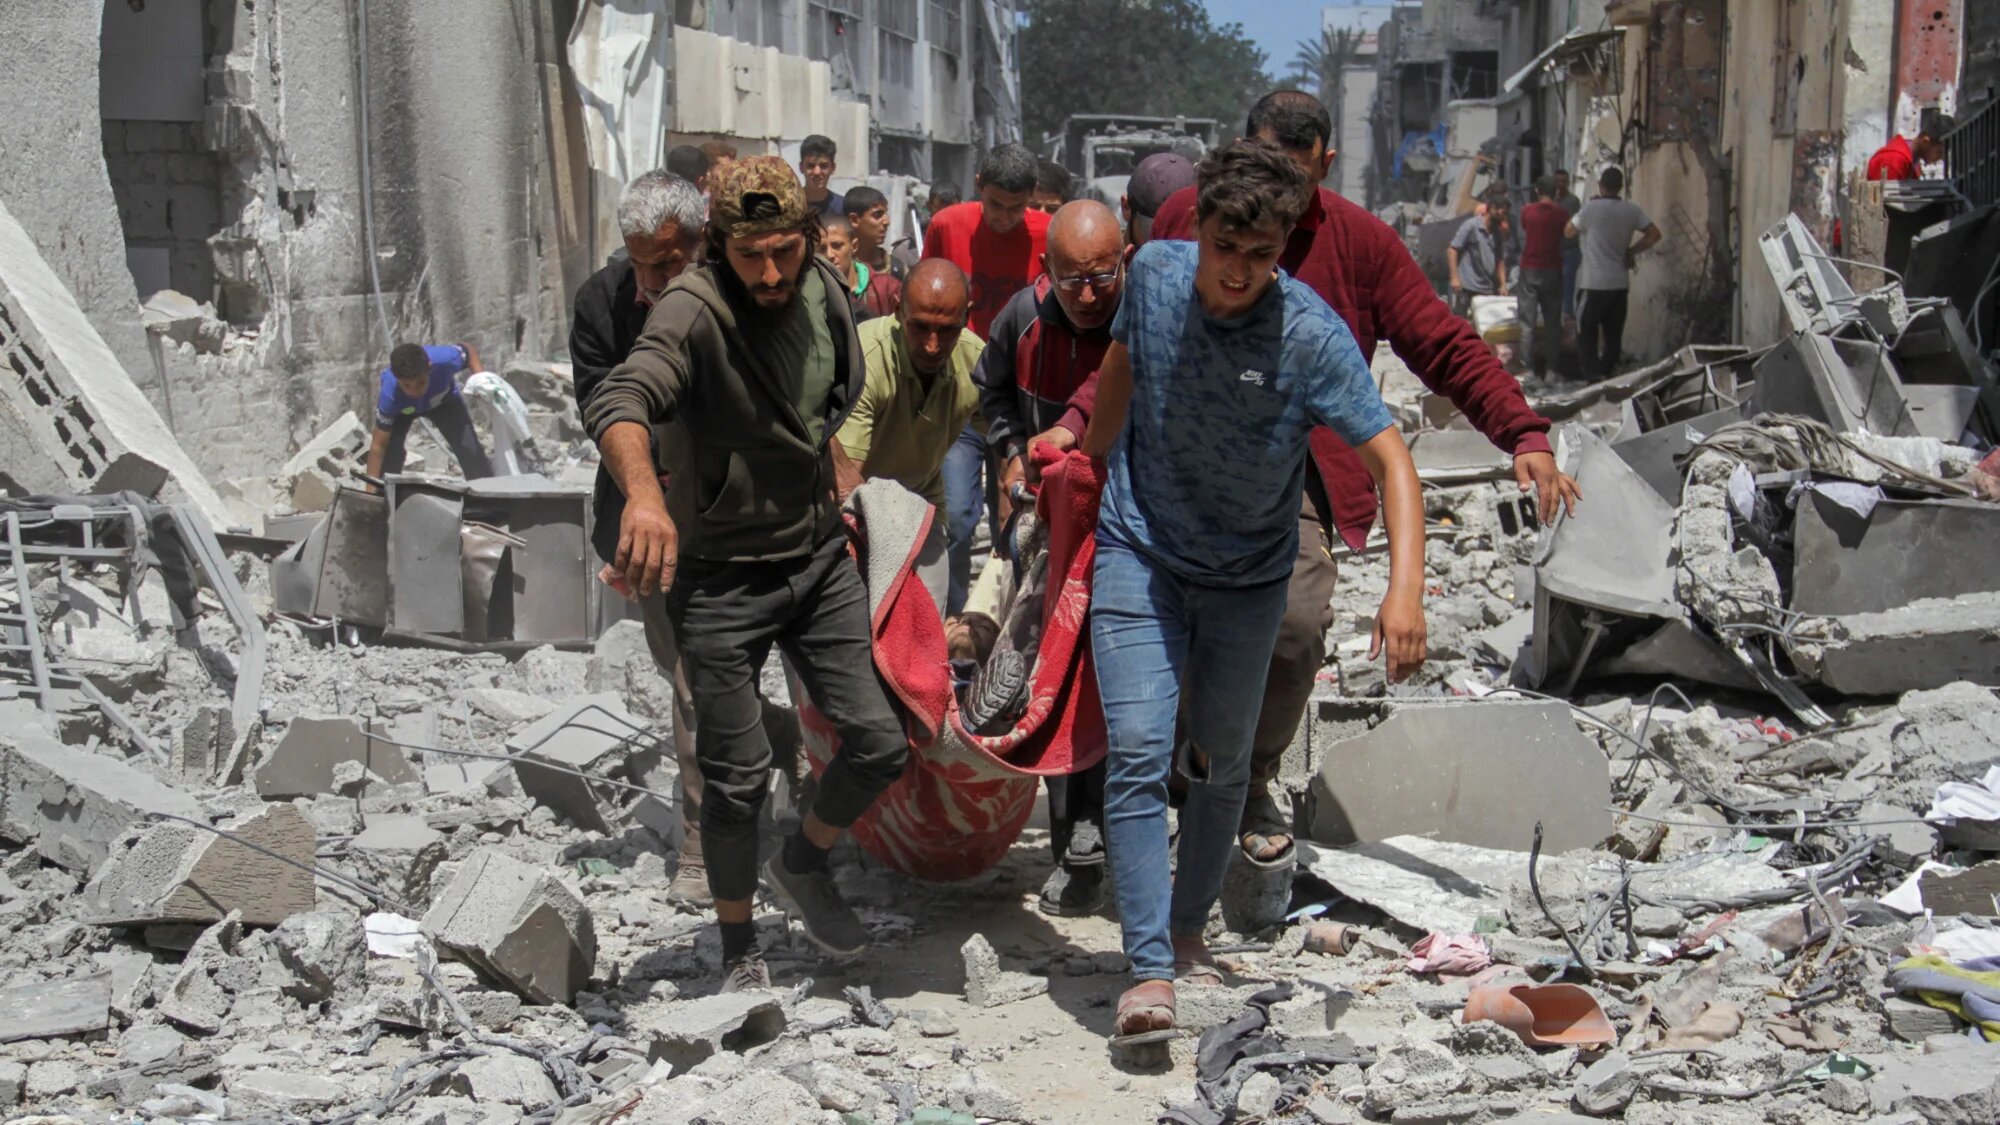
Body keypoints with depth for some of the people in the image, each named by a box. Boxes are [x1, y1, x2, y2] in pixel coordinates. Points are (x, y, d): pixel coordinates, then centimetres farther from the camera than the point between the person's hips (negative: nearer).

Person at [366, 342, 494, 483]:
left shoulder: (444, 360, -44)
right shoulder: (390, 394, -44)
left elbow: (469, 351, -17)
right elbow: (378, 446, -35)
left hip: (443, 399, 1)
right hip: (400, 408, -1)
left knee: (471, 449, -8)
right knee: (391, 450, -23)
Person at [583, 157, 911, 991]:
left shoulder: (822, 292, -3)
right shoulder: (693, 312, -24)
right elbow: (618, 403, -43)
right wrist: (643, 492, -61)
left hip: (819, 557, 5)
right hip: (719, 576, -5)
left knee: (879, 744, 2)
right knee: (737, 776, 2)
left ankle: (800, 865, 31)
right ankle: (738, 951, 24)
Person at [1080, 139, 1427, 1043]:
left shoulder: (1310, 335, -23)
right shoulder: (1155, 273, -12)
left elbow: (1390, 461, -25)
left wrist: (1404, 588, -38)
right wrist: (1089, 455, 22)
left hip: (1249, 574, 0)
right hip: (1139, 553, 1)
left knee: (1221, 762, 12)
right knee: (1138, 755, -12)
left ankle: (1190, 929, 33)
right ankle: (1149, 969, -13)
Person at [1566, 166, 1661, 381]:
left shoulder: (1592, 208, -12)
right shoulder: (1631, 210, 3)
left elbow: (1568, 231, 0)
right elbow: (1654, 235, 8)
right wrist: (1631, 251, 12)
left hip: (1593, 284, -5)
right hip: (1620, 283, 5)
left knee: (1586, 334, -1)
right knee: (1614, 336, 12)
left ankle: (1594, 377, -15)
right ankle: (1608, 376, 16)